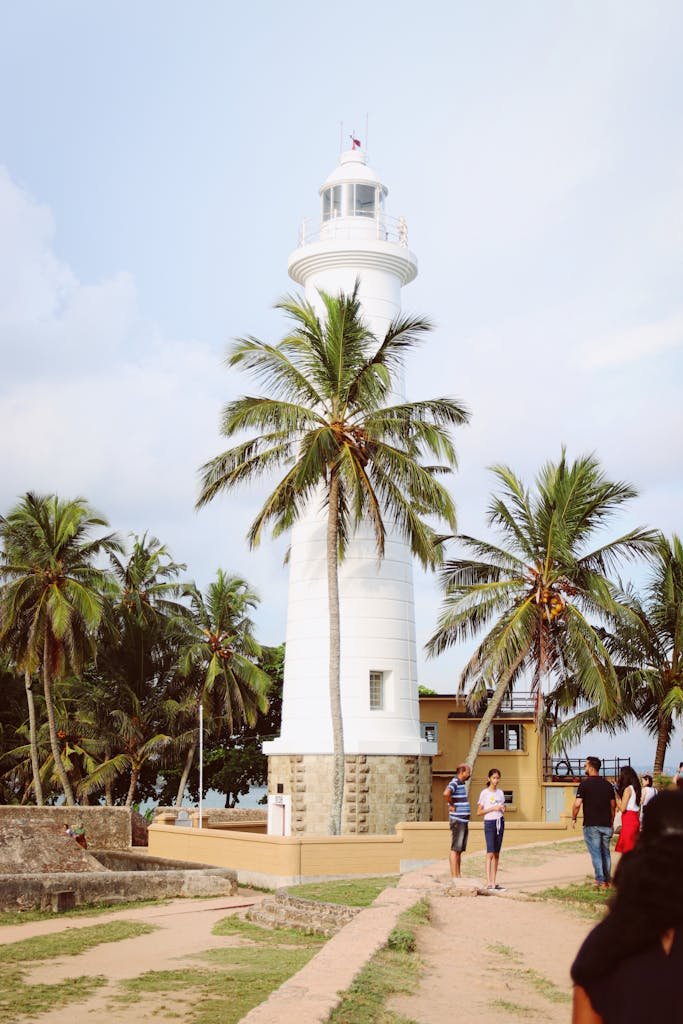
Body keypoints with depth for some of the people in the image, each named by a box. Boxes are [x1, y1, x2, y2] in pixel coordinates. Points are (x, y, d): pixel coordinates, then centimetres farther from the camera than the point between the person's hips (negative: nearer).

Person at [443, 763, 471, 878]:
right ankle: (454, 876, -4)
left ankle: (458, 875, 16)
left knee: (460, 849, 11)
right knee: (455, 849, -6)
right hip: (457, 820, -10)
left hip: (464, 821, 10)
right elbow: (446, 793, -35)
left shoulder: (462, 783, 16)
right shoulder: (454, 782, -14)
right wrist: (452, 805, -20)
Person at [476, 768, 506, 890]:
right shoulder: (484, 793, -5)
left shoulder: (500, 793, 11)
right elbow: (479, 812, -6)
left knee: (497, 854, 6)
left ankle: (494, 882, 9)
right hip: (489, 823, -6)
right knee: (490, 853, -13)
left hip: (500, 822, 6)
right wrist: (493, 808, -15)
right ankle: (488, 883, -15)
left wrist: (502, 809, -2)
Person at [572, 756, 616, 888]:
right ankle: (608, 880, 20)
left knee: (596, 853, 0)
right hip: (606, 825, 5)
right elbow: (613, 805, 13)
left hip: (591, 824, -5)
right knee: (605, 852, 15)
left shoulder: (585, 783, -10)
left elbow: (577, 804, -17)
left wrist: (574, 818, -1)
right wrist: (611, 823, 22)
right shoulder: (608, 784, 7)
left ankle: (601, 881, -1)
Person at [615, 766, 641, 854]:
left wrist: (617, 794, -7)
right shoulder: (635, 788, 12)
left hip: (628, 821, -9)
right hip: (636, 820, 9)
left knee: (627, 850, -7)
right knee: (633, 850, 11)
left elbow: (622, 808, -14)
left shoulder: (628, 789, -12)